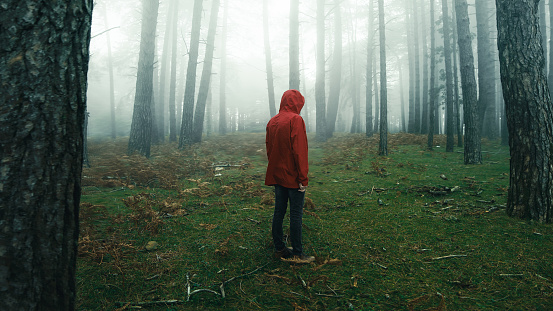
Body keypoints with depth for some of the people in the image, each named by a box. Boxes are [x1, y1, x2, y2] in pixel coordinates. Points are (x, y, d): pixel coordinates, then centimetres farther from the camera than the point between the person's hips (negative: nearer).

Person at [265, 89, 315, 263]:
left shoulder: (272, 121, 10)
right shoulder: (295, 120, -13)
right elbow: (299, 151, -18)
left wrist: (275, 169, 18)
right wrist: (303, 178, -16)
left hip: (276, 175, 7)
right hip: (293, 177, -7)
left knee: (279, 212, 12)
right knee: (296, 214, -1)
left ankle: (279, 249, 21)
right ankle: (297, 253, 6)